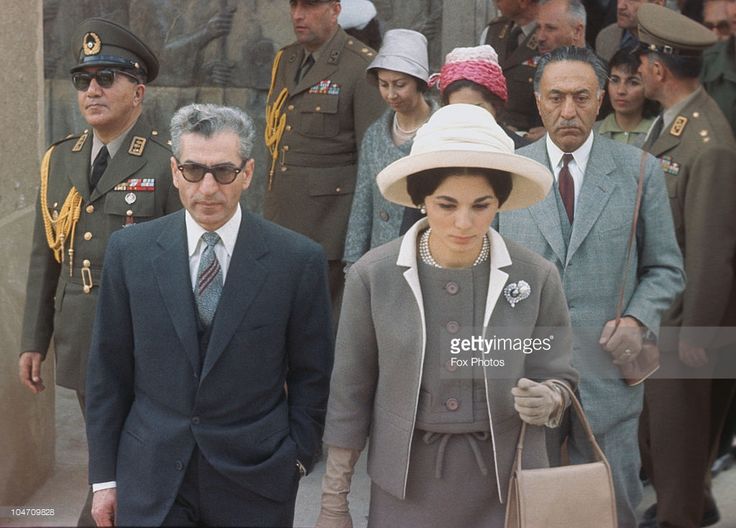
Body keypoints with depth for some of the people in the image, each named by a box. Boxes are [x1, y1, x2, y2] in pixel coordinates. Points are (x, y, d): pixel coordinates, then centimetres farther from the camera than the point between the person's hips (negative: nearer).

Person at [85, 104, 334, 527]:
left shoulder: (299, 259, -6)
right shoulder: (130, 251, -2)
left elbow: (311, 375, 2)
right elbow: (109, 371, 2)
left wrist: (297, 461, 0)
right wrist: (105, 477, 3)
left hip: (255, 483, -1)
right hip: (150, 483, 1)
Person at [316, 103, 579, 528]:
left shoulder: (537, 278, -8)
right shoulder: (372, 277, -9)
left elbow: (558, 377, 1)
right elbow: (350, 394, -2)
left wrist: (545, 401, -22)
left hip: (507, 483, 1)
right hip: (407, 485, 0)